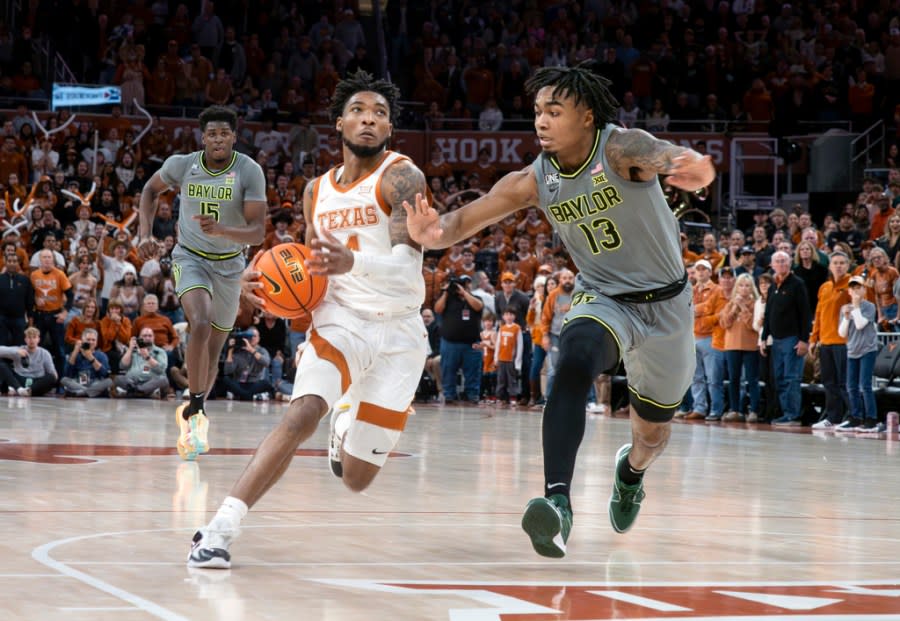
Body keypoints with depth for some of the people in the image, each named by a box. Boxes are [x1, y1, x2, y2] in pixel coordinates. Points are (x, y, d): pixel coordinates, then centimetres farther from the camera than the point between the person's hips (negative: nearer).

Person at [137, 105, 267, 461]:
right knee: (201, 325, -29)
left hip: (229, 265, 1)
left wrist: (222, 230, -39)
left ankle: (190, 418, 29)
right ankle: (196, 410, -17)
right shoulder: (181, 165, -12)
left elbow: (258, 233, -21)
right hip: (190, 258, -1)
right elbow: (151, 189, 10)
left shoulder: (249, 172, -17)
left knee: (213, 351, 9)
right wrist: (145, 233, -3)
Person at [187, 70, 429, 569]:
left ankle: (348, 419, 40)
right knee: (301, 415, -28)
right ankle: (222, 527, -31)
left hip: (398, 333, -2)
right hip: (339, 321, 2)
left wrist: (351, 262, -45)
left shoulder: (401, 178, -11)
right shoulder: (318, 190, 7)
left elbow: (408, 268, -24)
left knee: (356, 479, 3)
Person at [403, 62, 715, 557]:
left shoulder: (619, 149, -25)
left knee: (653, 431, 16)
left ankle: (631, 469, 55)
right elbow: (467, 218, -17)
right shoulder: (534, 181, -12)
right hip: (602, 299, 1)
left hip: (665, 302, -1)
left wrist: (695, 168, -73)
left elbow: (662, 154, -48)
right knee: (573, 366, -34)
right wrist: (435, 232, -42)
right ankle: (558, 502, -43)